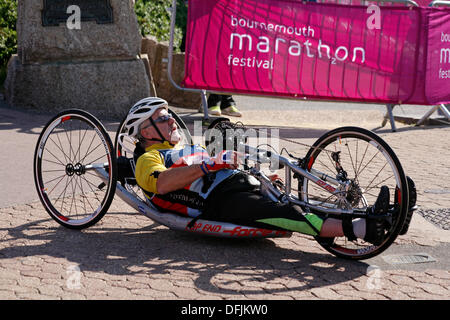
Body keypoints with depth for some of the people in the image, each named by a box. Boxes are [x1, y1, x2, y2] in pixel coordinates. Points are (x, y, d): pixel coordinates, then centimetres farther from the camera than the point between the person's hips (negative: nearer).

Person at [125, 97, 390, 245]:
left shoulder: (190, 150, 38)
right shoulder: (149, 158, 11)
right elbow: (162, 183, -13)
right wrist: (210, 165, -18)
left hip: (246, 185, 9)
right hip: (221, 199, -9)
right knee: (285, 214, -33)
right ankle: (358, 230, -49)